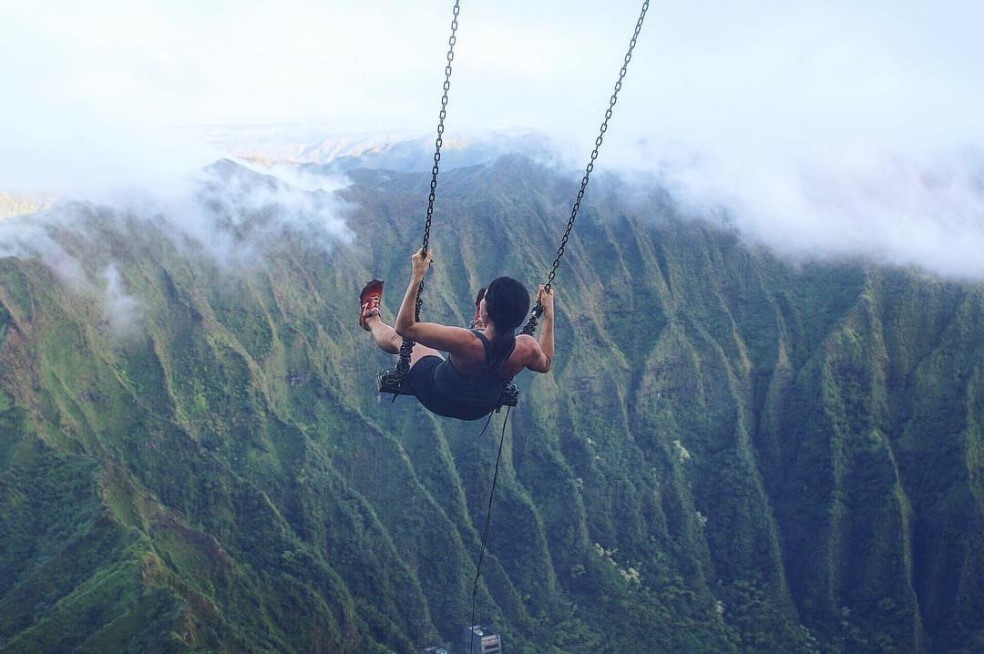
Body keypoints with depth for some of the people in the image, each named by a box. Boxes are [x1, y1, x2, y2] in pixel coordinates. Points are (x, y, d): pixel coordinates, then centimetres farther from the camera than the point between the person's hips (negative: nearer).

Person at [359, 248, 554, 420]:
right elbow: (545, 363, -6)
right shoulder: (526, 347, -33)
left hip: (439, 400, -3)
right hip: (482, 409, 3)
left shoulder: (466, 342, -44)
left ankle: (371, 318, 52)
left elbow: (404, 327, -34)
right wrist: (548, 313, -3)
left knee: (397, 339, 20)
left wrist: (417, 276, -34)